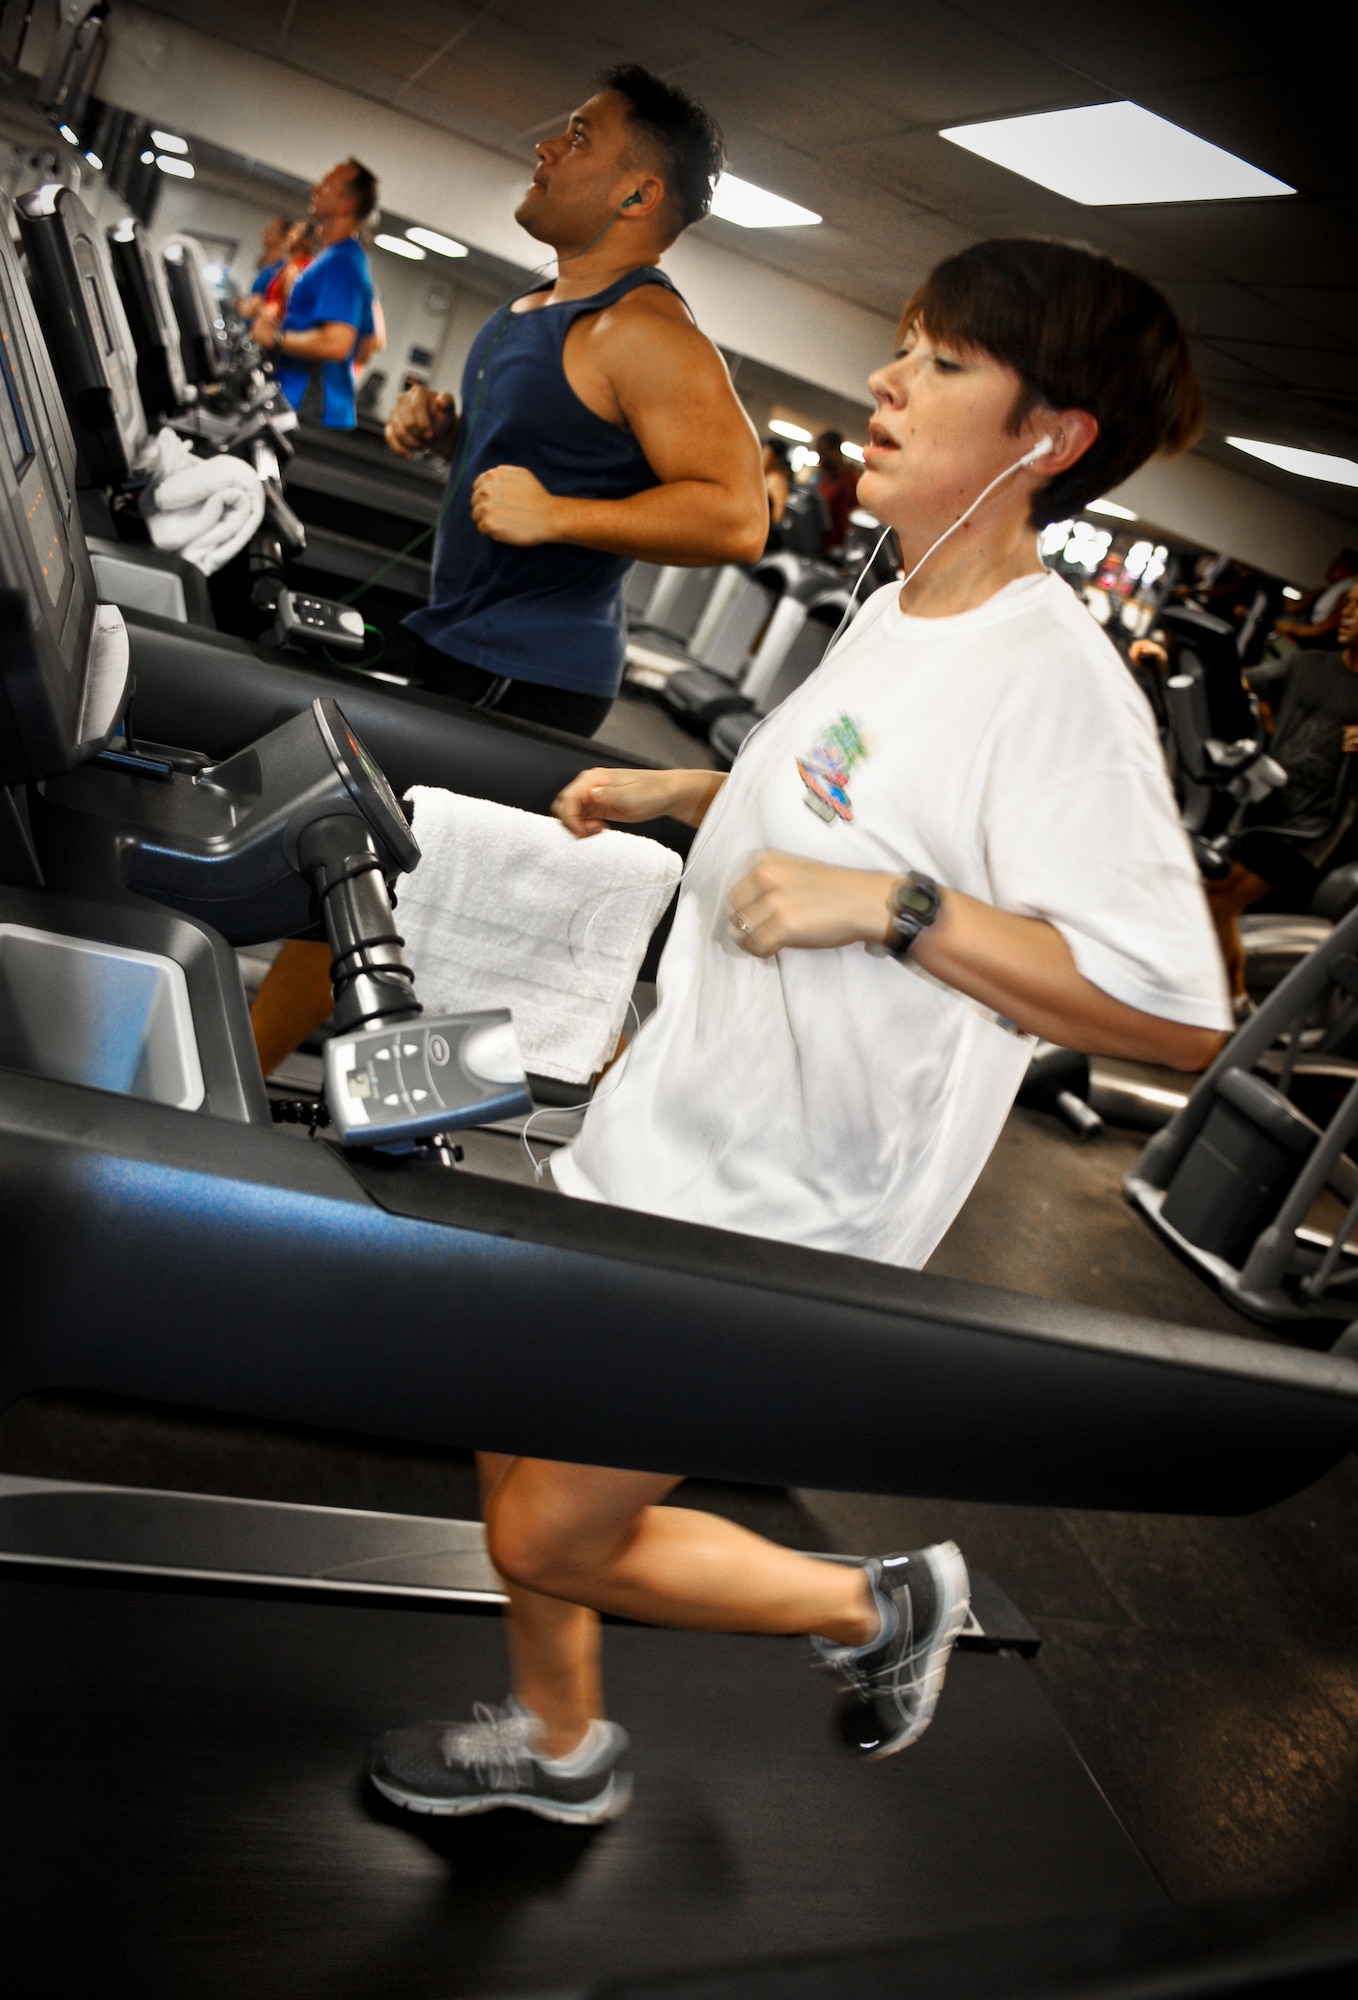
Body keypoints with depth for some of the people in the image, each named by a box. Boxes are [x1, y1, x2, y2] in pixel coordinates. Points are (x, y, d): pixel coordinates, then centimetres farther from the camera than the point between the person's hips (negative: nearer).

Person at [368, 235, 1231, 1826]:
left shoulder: (1055, 684, -22)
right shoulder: (896, 616, 7)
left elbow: (1180, 1013, -28)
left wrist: (893, 905, -31)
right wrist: (673, 792, 13)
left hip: (773, 1220, -9)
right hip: (660, 1138, 9)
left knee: (556, 1542, 5)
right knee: (514, 1445, 19)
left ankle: (883, 1607, 30)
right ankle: (562, 1749, 47)